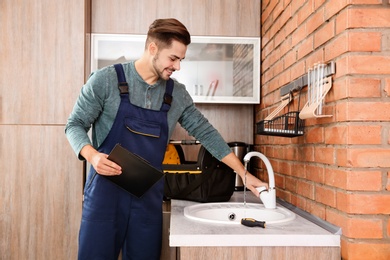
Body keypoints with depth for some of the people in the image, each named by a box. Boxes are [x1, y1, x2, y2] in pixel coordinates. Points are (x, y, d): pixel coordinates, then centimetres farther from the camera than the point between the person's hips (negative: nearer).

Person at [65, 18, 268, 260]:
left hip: (149, 198, 3)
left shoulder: (177, 94, 5)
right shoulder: (106, 79, -6)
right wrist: (93, 155, -22)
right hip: (106, 192, -3)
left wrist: (244, 174, 7)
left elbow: (206, 133, 9)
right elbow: (75, 125, -1)